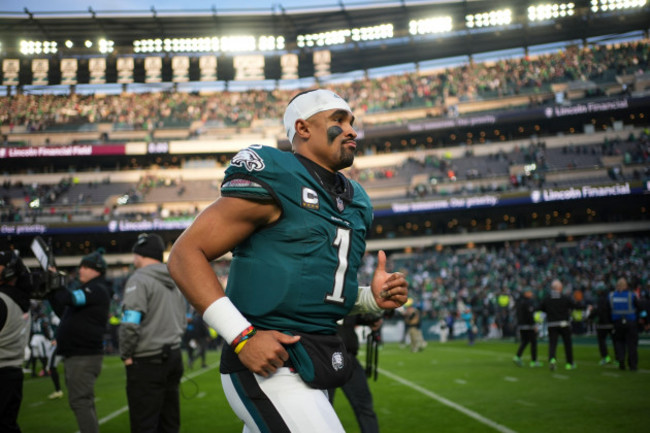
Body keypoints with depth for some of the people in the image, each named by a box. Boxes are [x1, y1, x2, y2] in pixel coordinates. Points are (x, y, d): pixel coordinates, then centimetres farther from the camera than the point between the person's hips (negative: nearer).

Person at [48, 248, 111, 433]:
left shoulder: (97, 290, -11)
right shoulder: (87, 290, 19)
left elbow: (69, 298, -26)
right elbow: (63, 312, 24)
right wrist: (51, 294, 13)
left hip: (85, 356, -10)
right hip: (75, 355, 10)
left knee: (80, 401, -13)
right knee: (84, 402, 16)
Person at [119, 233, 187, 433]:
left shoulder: (139, 280, -11)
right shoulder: (174, 283, 15)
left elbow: (131, 323, -19)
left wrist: (126, 355, -8)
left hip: (147, 363, -8)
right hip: (173, 356, 8)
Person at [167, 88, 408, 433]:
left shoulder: (352, 202, 16)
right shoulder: (272, 184, -11)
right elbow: (185, 254, -14)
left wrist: (372, 299, 3)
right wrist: (243, 337, -21)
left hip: (313, 365, 9)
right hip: (267, 364, -9)